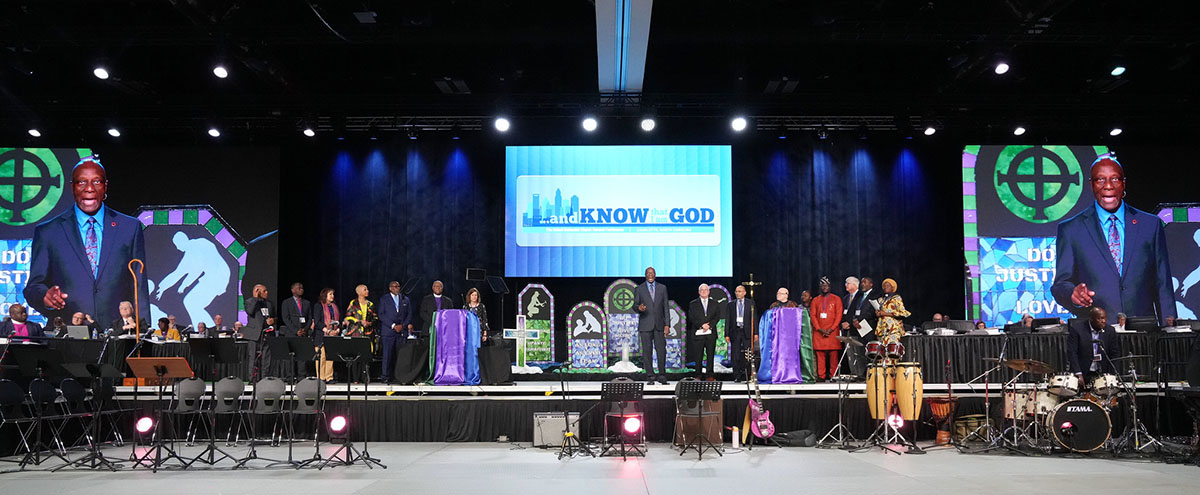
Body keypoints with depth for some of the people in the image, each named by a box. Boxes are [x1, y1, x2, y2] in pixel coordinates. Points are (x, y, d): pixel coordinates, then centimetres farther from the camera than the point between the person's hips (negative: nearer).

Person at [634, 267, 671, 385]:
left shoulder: (662, 288, 9)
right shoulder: (639, 289, 5)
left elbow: (666, 307, 7)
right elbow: (635, 305, 4)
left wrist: (667, 325, 0)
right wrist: (639, 308, -22)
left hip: (659, 325, 1)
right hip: (645, 325, -1)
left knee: (661, 350, -2)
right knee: (647, 351, -2)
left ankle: (662, 376, 8)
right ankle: (650, 376, 5)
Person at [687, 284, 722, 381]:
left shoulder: (714, 303, 13)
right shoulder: (693, 304, 8)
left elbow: (717, 316, 5)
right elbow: (691, 318, 0)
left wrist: (709, 325, -10)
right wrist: (701, 325, -12)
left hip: (711, 333, 1)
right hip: (698, 333, -1)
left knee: (710, 355, 1)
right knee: (698, 355, -1)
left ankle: (709, 375, 5)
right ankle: (698, 375, 5)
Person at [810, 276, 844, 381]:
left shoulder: (836, 299, 8)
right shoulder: (815, 300, 15)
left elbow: (838, 315, 1)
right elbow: (813, 315, 7)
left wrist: (831, 329, -9)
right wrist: (819, 329, -6)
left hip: (832, 332, -2)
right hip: (819, 332, 2)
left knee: (833, 355, -5)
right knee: (820, 355, -2)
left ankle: (833, 375, -1)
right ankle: (821, 376, 0)